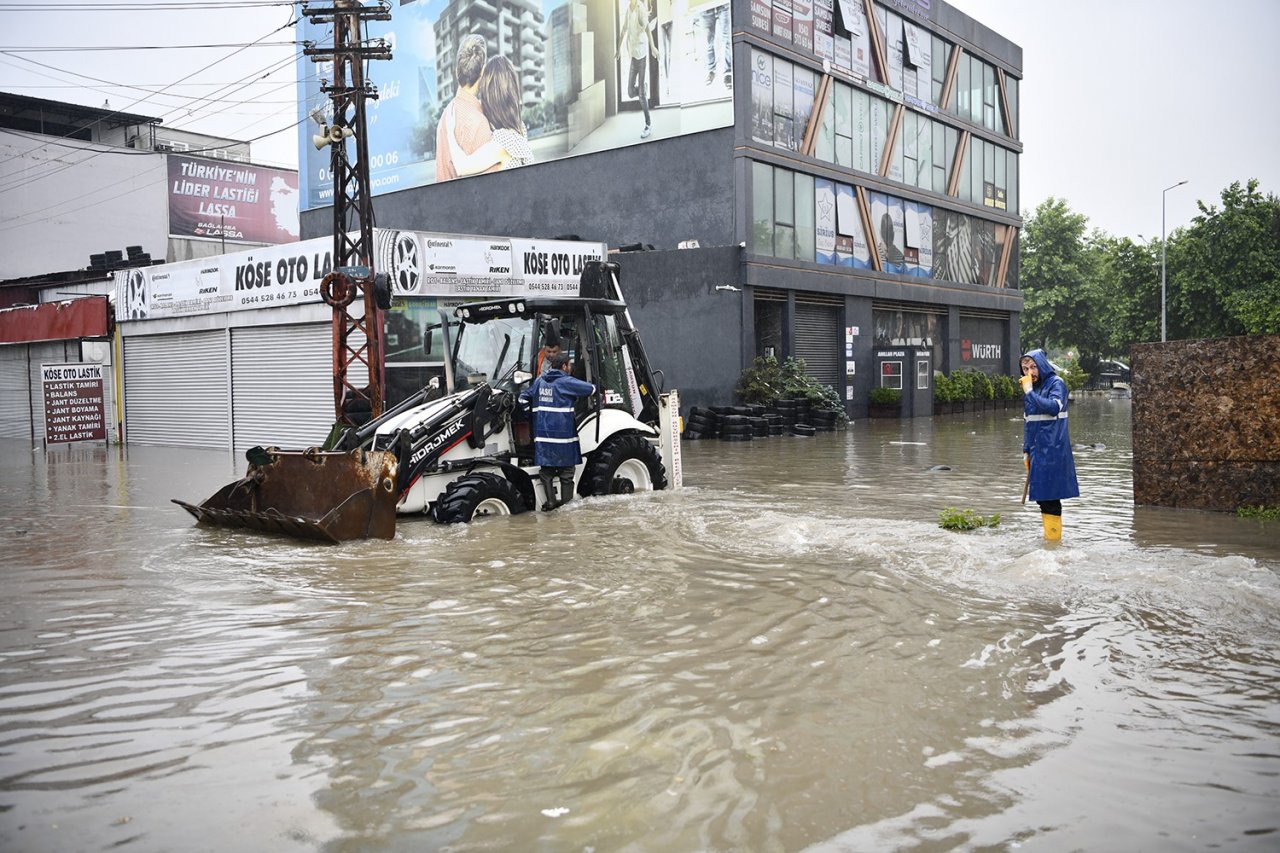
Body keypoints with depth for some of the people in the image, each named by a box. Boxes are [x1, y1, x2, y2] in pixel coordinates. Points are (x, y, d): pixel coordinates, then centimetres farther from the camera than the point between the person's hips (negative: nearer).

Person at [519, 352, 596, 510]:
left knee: (546, 469, 9)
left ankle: (550, 501, 5)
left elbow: (523, 397, 14)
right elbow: (591, 389, -6)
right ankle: (566, 502, 8)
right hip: (563, 431, -4)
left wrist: (532, 412, 23)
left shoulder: (539, 381, 10)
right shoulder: (566, 382, -7)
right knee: (566, 469, 6)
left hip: (542, 432, 5)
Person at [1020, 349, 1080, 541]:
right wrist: (1026, 450, 16)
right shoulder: (1031, 387, 15)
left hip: (1052, 450, -7)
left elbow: (1054, 407, -24)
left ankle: (1053, 537, 0)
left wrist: (1030, 392, -19)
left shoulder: (1056, 383, -6)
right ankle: (1048, 535, 17)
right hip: (1037, 449, 7)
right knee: (1042, 496, 9)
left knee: (1050, 495, -6)